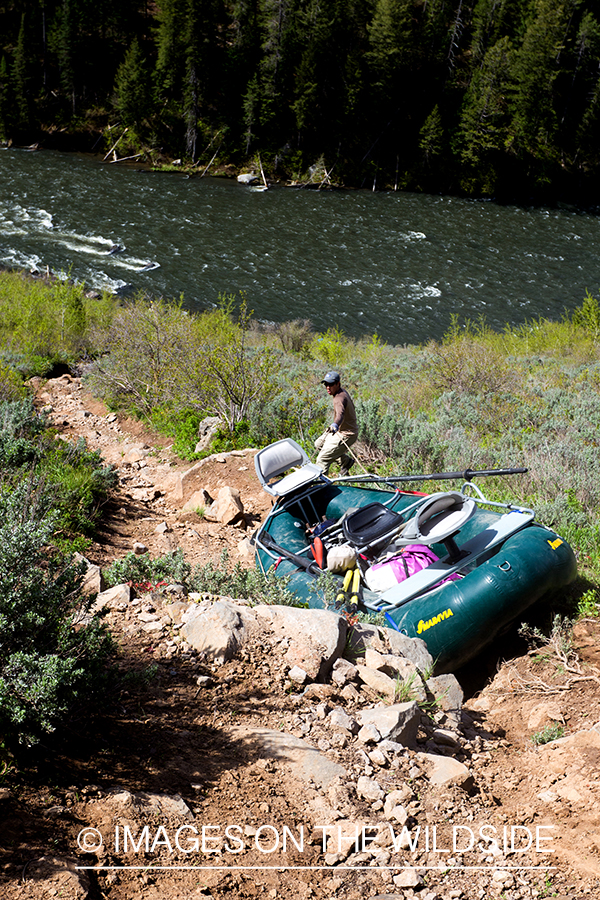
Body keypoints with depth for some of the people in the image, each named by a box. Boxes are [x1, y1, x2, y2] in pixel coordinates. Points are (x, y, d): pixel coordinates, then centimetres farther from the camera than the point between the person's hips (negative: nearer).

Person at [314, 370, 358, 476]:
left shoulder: (340, 398, -28)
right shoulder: (342, 391, 4)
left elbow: (340, 413, -50)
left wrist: (335, 425, -70)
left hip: (345, 435, -11)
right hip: (339, 430, 11)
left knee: (322, 459, -10)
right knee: (319, 444, 24)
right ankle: (346, 460, 24)